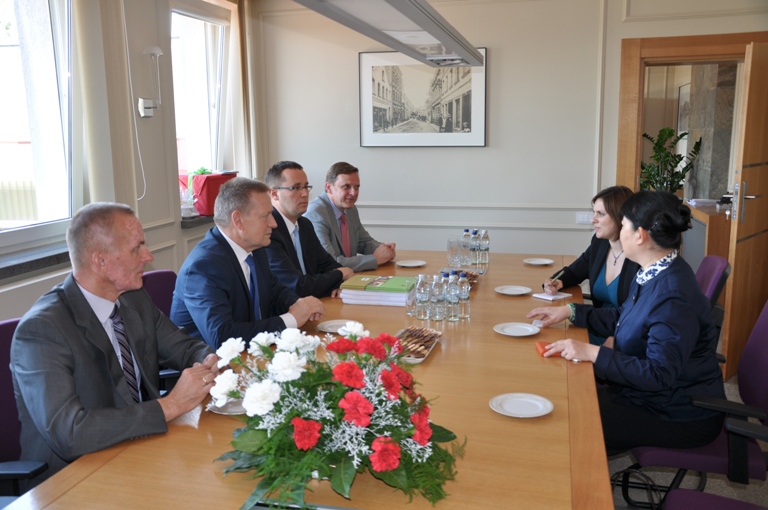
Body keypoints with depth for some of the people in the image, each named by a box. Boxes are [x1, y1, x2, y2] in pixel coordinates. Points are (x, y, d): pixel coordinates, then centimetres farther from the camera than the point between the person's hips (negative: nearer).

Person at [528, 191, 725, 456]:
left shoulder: (674, 296, -29)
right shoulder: (653, 274, 2)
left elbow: (658, 374, -31)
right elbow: (620, 319, 16)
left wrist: (593, 353, -31)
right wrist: (570, 311, 8)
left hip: (681, 417, -9)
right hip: (648, 392, 9)